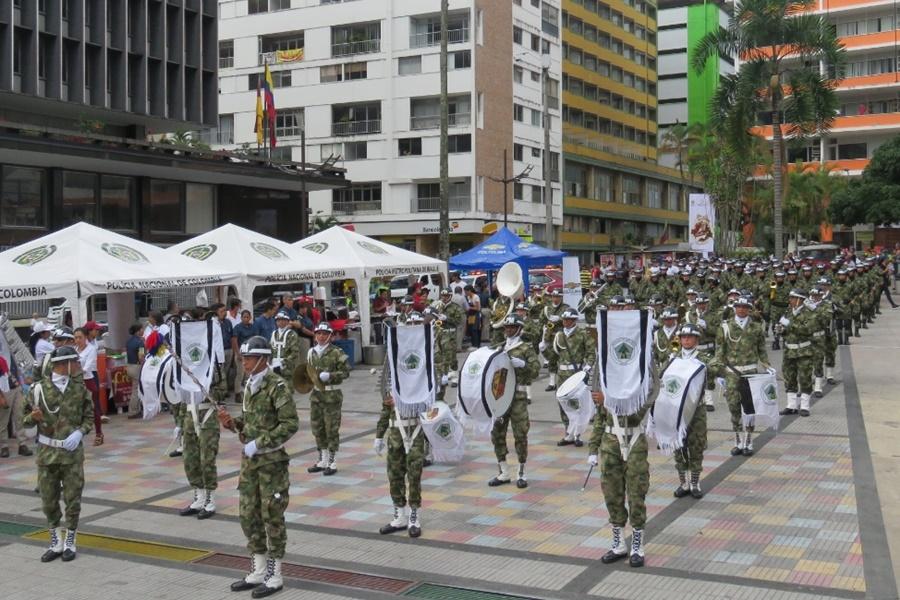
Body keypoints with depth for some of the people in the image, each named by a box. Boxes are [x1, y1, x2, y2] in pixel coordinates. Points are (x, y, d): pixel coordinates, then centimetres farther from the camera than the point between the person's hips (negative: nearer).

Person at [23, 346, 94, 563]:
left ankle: (69, 543, 19)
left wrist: (79, 432, -10)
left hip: (72, 452, 1)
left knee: (72, 499, 4)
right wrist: (33, 417, -19)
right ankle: (56, 542, 23)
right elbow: (26, 420, 3)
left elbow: (88, 417, 8)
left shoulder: (80, 390, 2)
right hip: (47, 453, 0)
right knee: (49, 501, 7)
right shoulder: (39, 389, -3)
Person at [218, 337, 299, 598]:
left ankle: (274, 576, 12)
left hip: (271, 461, -8)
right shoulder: (249, 385, 10)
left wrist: (259, 443, -20)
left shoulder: (277, 387, -14)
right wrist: (232, 422, -1)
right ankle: (257, 572, 25)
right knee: (248, 515, 12)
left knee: (272, 517, 1)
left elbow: (290, 424, -18)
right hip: (249, 460, 8)